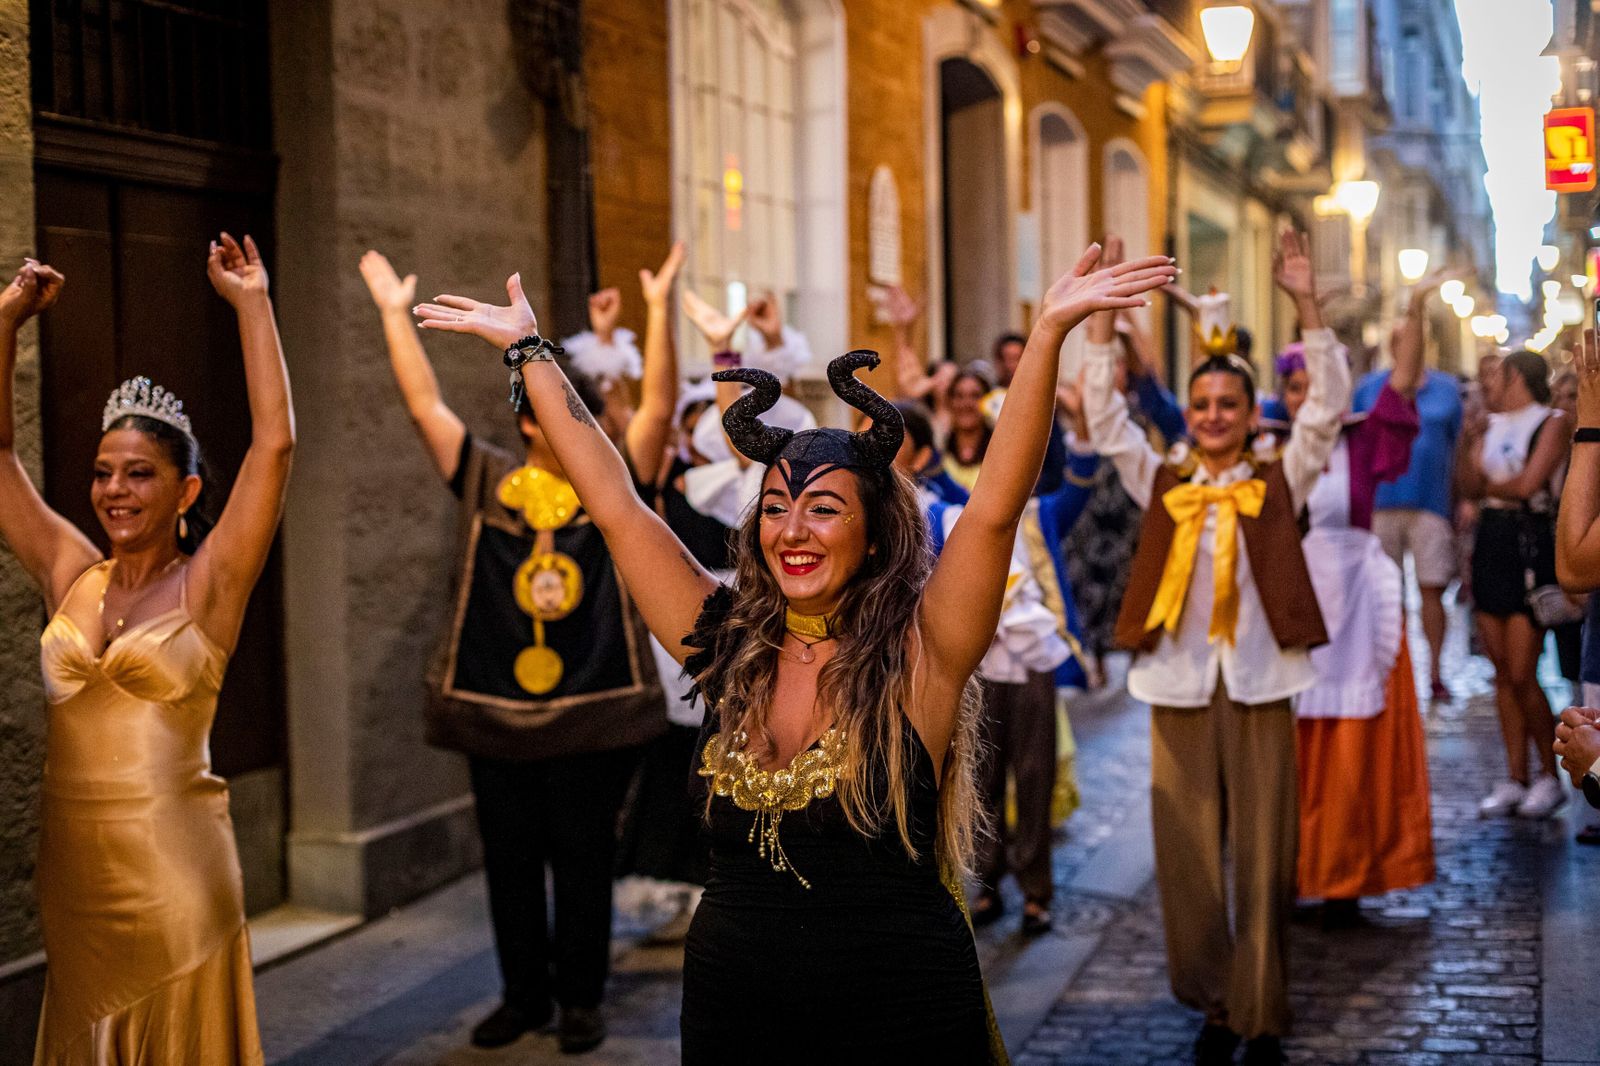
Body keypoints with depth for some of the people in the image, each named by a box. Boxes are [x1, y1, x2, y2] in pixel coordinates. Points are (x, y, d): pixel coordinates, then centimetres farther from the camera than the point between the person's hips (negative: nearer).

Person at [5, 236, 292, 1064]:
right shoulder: (69, 574, 6)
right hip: (70, 866, 4)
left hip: (173, 867, -4)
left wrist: (251, 304, -11)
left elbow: (275, 443, -14)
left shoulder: (207, 586, -5)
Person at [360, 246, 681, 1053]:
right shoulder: (485, 481, 5)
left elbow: (658, 407, -3)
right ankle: (524, 994, 25)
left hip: (594, 710, -1)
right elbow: (425, 405, 4)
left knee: (584, 856, 6)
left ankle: (581, 999, 18)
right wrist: (396, 313, 3)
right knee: (509, 858, 10)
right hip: (496, 707, 2)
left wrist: (659, 309, -8)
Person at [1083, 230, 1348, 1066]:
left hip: (1258, 684, -1)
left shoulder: (1278, 482, 6)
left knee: (1263, 856, 2)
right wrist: (1102, 317, -5)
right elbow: (1105, 419, 3)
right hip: (1178, 684, 1)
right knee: (1188, 856, 4)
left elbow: (1328, 407, -2)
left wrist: (1306, 306, -10)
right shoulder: (1161, 484, 9)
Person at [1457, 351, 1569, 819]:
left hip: (1529, 542, -6)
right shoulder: (1492, 425, 15)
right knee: (1502, 674, 6)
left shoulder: (1551, 422, -3)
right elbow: (1469, 486, 4)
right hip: (1490, 539, 6)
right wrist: (1470, 440, -9)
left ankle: (1550, 776, 7)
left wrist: (1490, 484, 2)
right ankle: (1515, 780, 11)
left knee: (1522, 675, -8)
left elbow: (1526, 484, -14)